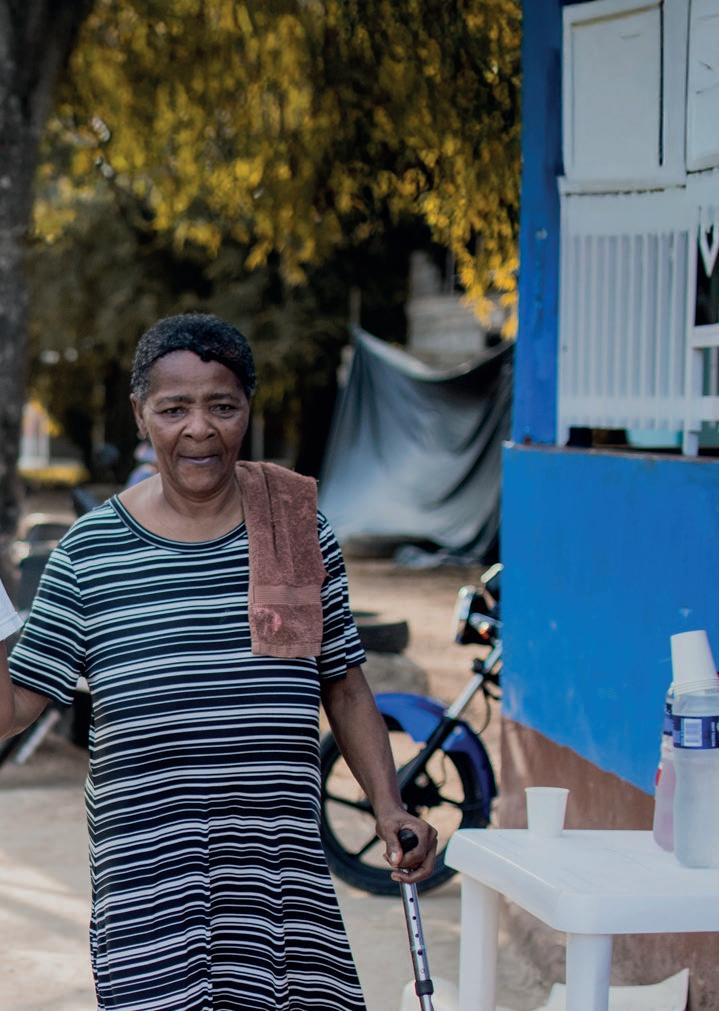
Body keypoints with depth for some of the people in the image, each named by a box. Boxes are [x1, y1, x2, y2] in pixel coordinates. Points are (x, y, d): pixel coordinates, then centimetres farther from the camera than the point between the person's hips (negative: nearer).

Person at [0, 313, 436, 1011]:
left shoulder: (298, 531, 5)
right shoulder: (91, 551, 0)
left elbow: (344, 688, 12)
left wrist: (388, 807, 4)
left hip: (283, 860, 2)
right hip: (146, 871, -1)